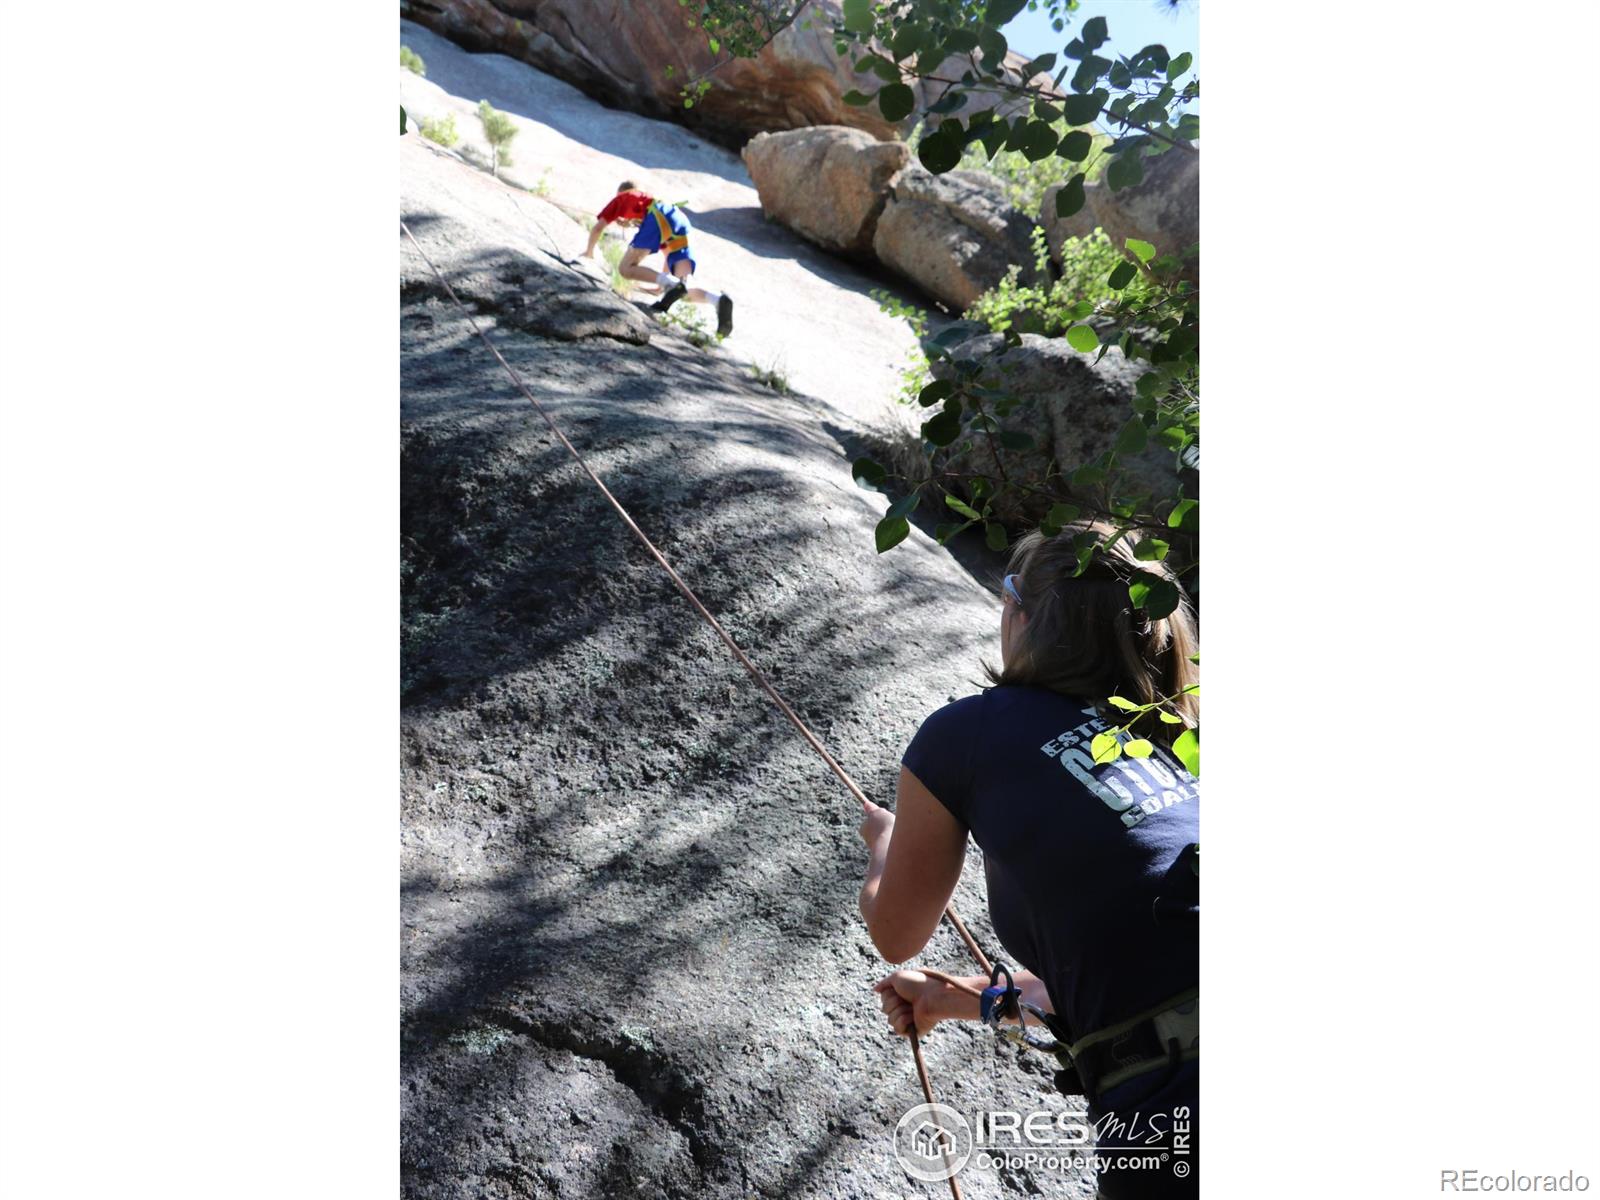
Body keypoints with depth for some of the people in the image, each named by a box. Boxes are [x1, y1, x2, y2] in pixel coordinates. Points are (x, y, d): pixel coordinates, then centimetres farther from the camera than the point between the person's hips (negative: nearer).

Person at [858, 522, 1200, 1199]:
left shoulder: (963, 732, -1)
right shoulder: (1172, 744, 15)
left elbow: (895, 938, 15)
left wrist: (882, 840, 35)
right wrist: (961, 997, 33)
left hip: (1174, 1120, -6)